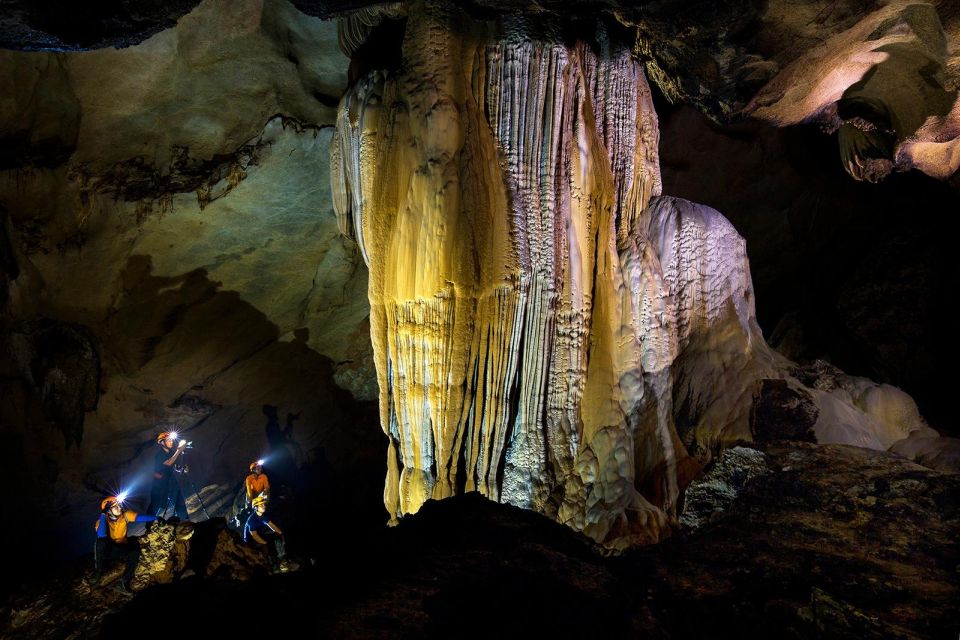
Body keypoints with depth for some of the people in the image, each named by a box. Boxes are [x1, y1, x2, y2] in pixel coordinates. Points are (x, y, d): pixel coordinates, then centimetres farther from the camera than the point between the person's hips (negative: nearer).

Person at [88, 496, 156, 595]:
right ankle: (97, 573, -20)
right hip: (107, 550, -2)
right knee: (101, 541, -35)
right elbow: (101, 535, -38)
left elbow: (140, 518, -21)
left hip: (122, 549, 2)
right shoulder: (102, 520, -18)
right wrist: (103, 516, -37)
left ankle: (124, 584, -19)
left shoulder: (125, 515, -11)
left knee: (135, 552, -30)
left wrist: (156, 518, -37)